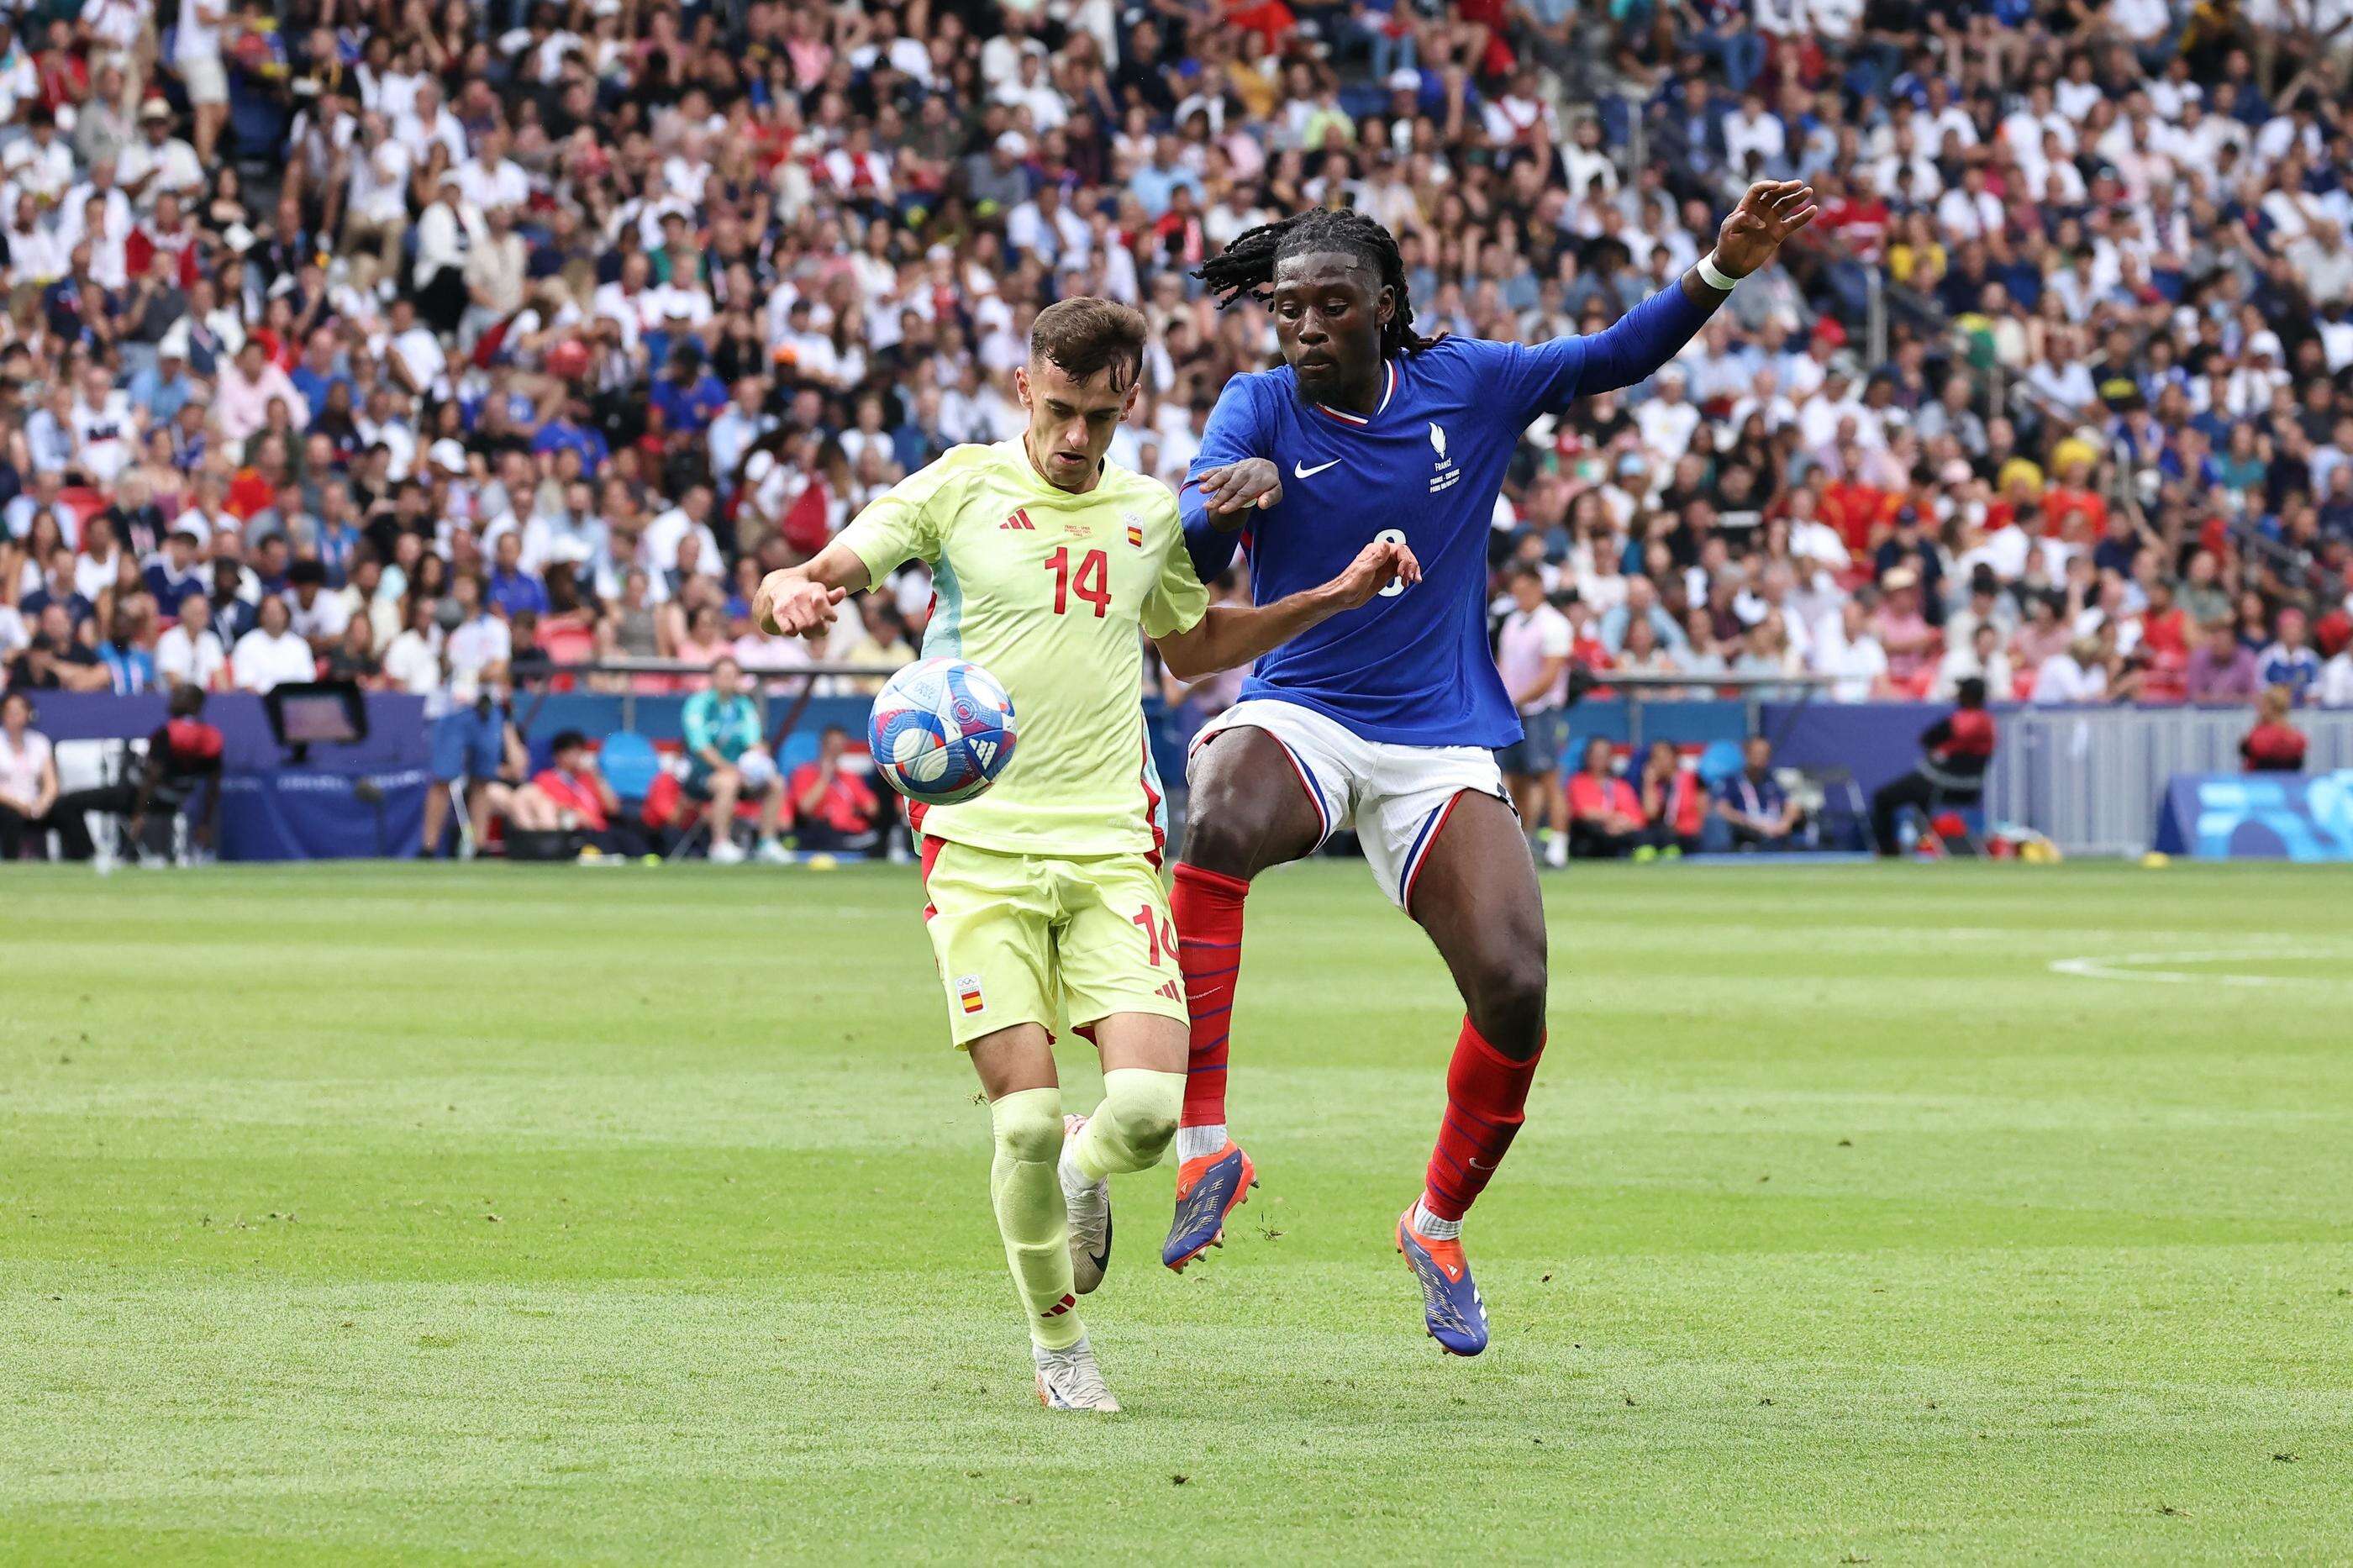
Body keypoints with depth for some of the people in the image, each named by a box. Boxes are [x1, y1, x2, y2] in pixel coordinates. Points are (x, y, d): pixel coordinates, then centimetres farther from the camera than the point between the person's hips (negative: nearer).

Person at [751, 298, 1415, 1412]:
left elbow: (1193, 645, 30)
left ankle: (1082, 1177, 22)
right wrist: (791, 595, -29)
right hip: (981, 849, -3)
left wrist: (1335, 596, 19)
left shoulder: (1151, 515, 11)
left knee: (1149, 1106, -15)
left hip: (1112, 848, 3)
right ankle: (1057, 1345, 12)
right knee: (1027, 1120, -11)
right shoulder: (960, 487, 0)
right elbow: (815, 578, -4)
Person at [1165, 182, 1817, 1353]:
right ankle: (1203, 1146, -35)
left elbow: (1616, 358, 7)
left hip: (1442, 745, 2)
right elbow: (1190, 559, -16)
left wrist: (1719, 272, -8)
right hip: (1297, 717, -2)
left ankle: (1439, 1222, 16)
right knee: (1221, 825, -38)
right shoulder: (1258, 411, -3)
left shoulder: (1466, 386, 3)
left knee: (1515, 992, -13)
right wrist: (1227, 505, -40)